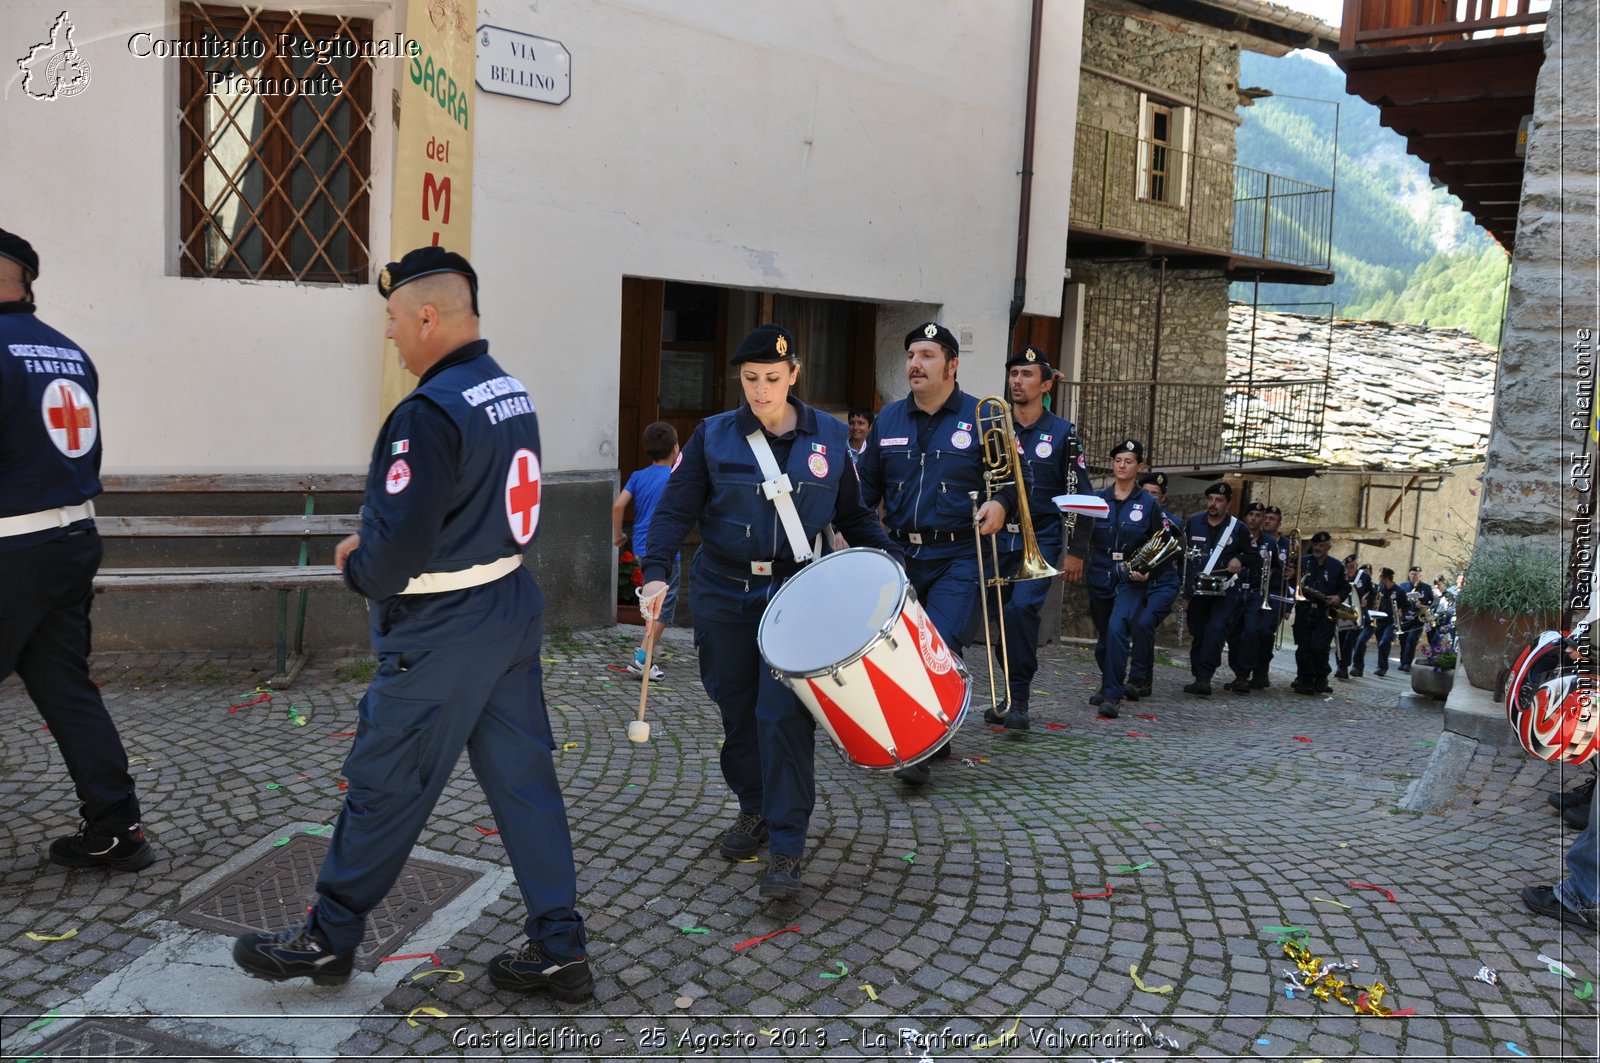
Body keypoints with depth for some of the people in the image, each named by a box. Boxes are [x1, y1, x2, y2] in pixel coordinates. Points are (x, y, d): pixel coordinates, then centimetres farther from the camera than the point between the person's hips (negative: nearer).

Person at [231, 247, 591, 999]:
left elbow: (401, 548, -24)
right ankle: (557, 951, 19)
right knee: (523, 777, 12)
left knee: (384, 786, 7)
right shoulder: (512, 393, 8)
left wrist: (359, 570, -2)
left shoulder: (430, 412, -21)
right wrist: (374, 543, 12)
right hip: (513, 607, 9)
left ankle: (327, 941, 26)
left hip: (441, 634, -9)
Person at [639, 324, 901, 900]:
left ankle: (787, 847, -2)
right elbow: (676, 508, -4)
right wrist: (656, 572, -19)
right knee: (737, 710, 10)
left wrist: (889, 561, -4)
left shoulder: (830, 436, 3)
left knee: (783, 714, -10)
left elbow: (853, 515, 10)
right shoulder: (714, 435, 0)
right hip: (723, 593, 1)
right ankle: (754, 809, 33)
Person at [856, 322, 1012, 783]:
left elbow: (1014, 477, 4)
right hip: (899, 553, 5)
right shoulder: (888, 419, 10)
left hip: (957, 558, -4)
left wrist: (1001, 503, -17)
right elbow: (867, 485, 13)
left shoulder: (982, 417, -1)